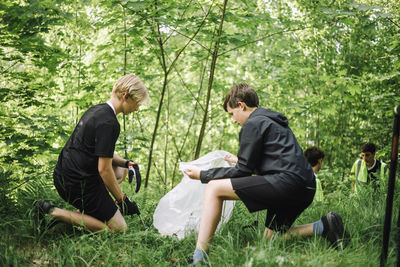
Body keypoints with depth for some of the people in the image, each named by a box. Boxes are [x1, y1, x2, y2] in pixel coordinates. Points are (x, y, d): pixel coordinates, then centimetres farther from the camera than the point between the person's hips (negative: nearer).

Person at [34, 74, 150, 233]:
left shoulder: (97, 109, 10)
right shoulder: (109, 123, -20)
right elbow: (104, 169, -19)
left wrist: (126, 163, 10)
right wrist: (122, 200, -9)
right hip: (78, 183, -10)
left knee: (121, 170, 27)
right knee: (119, 228, -2)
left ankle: (84, 210, 12)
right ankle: (53, 213, -7)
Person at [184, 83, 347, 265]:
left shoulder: (253, 124, -1)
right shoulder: (274, 121, 27)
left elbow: (243, 171, -3)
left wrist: (203, 175, 6)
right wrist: (239, 162, 48)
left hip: (287, 182, -10)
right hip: (305, 188, 10)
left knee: (214, 188, -9)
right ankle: (324, 226, 7)